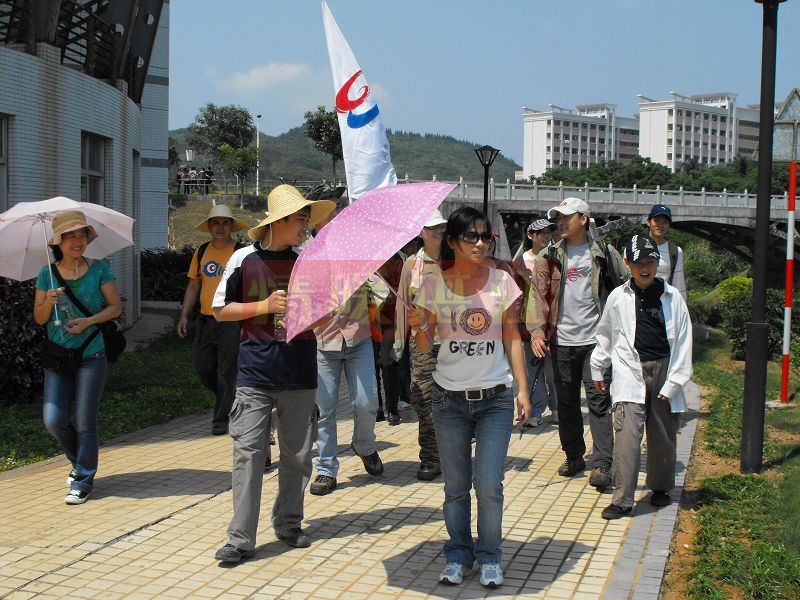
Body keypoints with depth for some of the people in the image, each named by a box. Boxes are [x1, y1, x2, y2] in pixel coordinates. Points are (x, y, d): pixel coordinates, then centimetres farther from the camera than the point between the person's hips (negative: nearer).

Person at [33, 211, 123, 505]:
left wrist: (88, 321, -14)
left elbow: (116, 306, 0)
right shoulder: (47, 274, 4)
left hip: (91, 356, -2)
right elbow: (39, 318, 7)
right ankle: (79, 461, 25)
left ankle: (83, 482, 13)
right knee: (54, 420, -4)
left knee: (85, 423, -1)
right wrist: (48, 301, -15)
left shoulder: (99, 269, -1)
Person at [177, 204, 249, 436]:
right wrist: (184, 315, 10)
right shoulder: (201, 252, 9)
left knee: (226, 372, 0)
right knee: (203, 367, 10)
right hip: (205, 320, 5)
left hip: (231, 322, -5)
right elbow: (193, 285, 16)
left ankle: (221, 420, 11)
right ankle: (231, 401, 33)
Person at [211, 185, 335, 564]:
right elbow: (220, 311, 3)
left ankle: (288, 524, 26)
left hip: (300, 375, 3)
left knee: (297, 455, 10)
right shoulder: (244, 259, 0)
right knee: (248, 454, -4)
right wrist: (264, 306, -10)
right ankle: (241, 539, 1)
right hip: (255, 375, -3)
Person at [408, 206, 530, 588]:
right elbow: (425, 348, 2)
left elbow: (512, 339, 4)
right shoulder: (433, 286, 0)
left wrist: (523, 391, -1)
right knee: (455, 486, 8)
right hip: (450, 399, 1)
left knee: (489, 484, -4)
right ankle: (458, 555, 24)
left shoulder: (502, 282, 0)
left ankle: (489, 557, 15)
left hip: (495, 398, 0)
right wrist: (419, 328, -20)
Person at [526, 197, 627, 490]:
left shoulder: (604, 254, 3)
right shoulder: (549, 257, 6)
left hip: (595, 339, -2)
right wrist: (536, 330, -10)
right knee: (566, 402, 11)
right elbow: (537, 295, 2)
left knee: (599, 400, -6)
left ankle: (602, 464, -5)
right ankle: (574, 456, 24)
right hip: (562, 341, 3)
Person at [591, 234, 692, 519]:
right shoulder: (618, 297, 2)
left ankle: (660, 487, 32)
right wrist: (597, 368, 21)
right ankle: (622, 500, -8)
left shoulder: (672, 297, 1)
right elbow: (605, 335, 16)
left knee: (663, 435, 11)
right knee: (627, 435, -12)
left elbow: (683, 342, 2)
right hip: (630, 371, -1)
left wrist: (673, 383, -3)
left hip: (663, 370, 1)